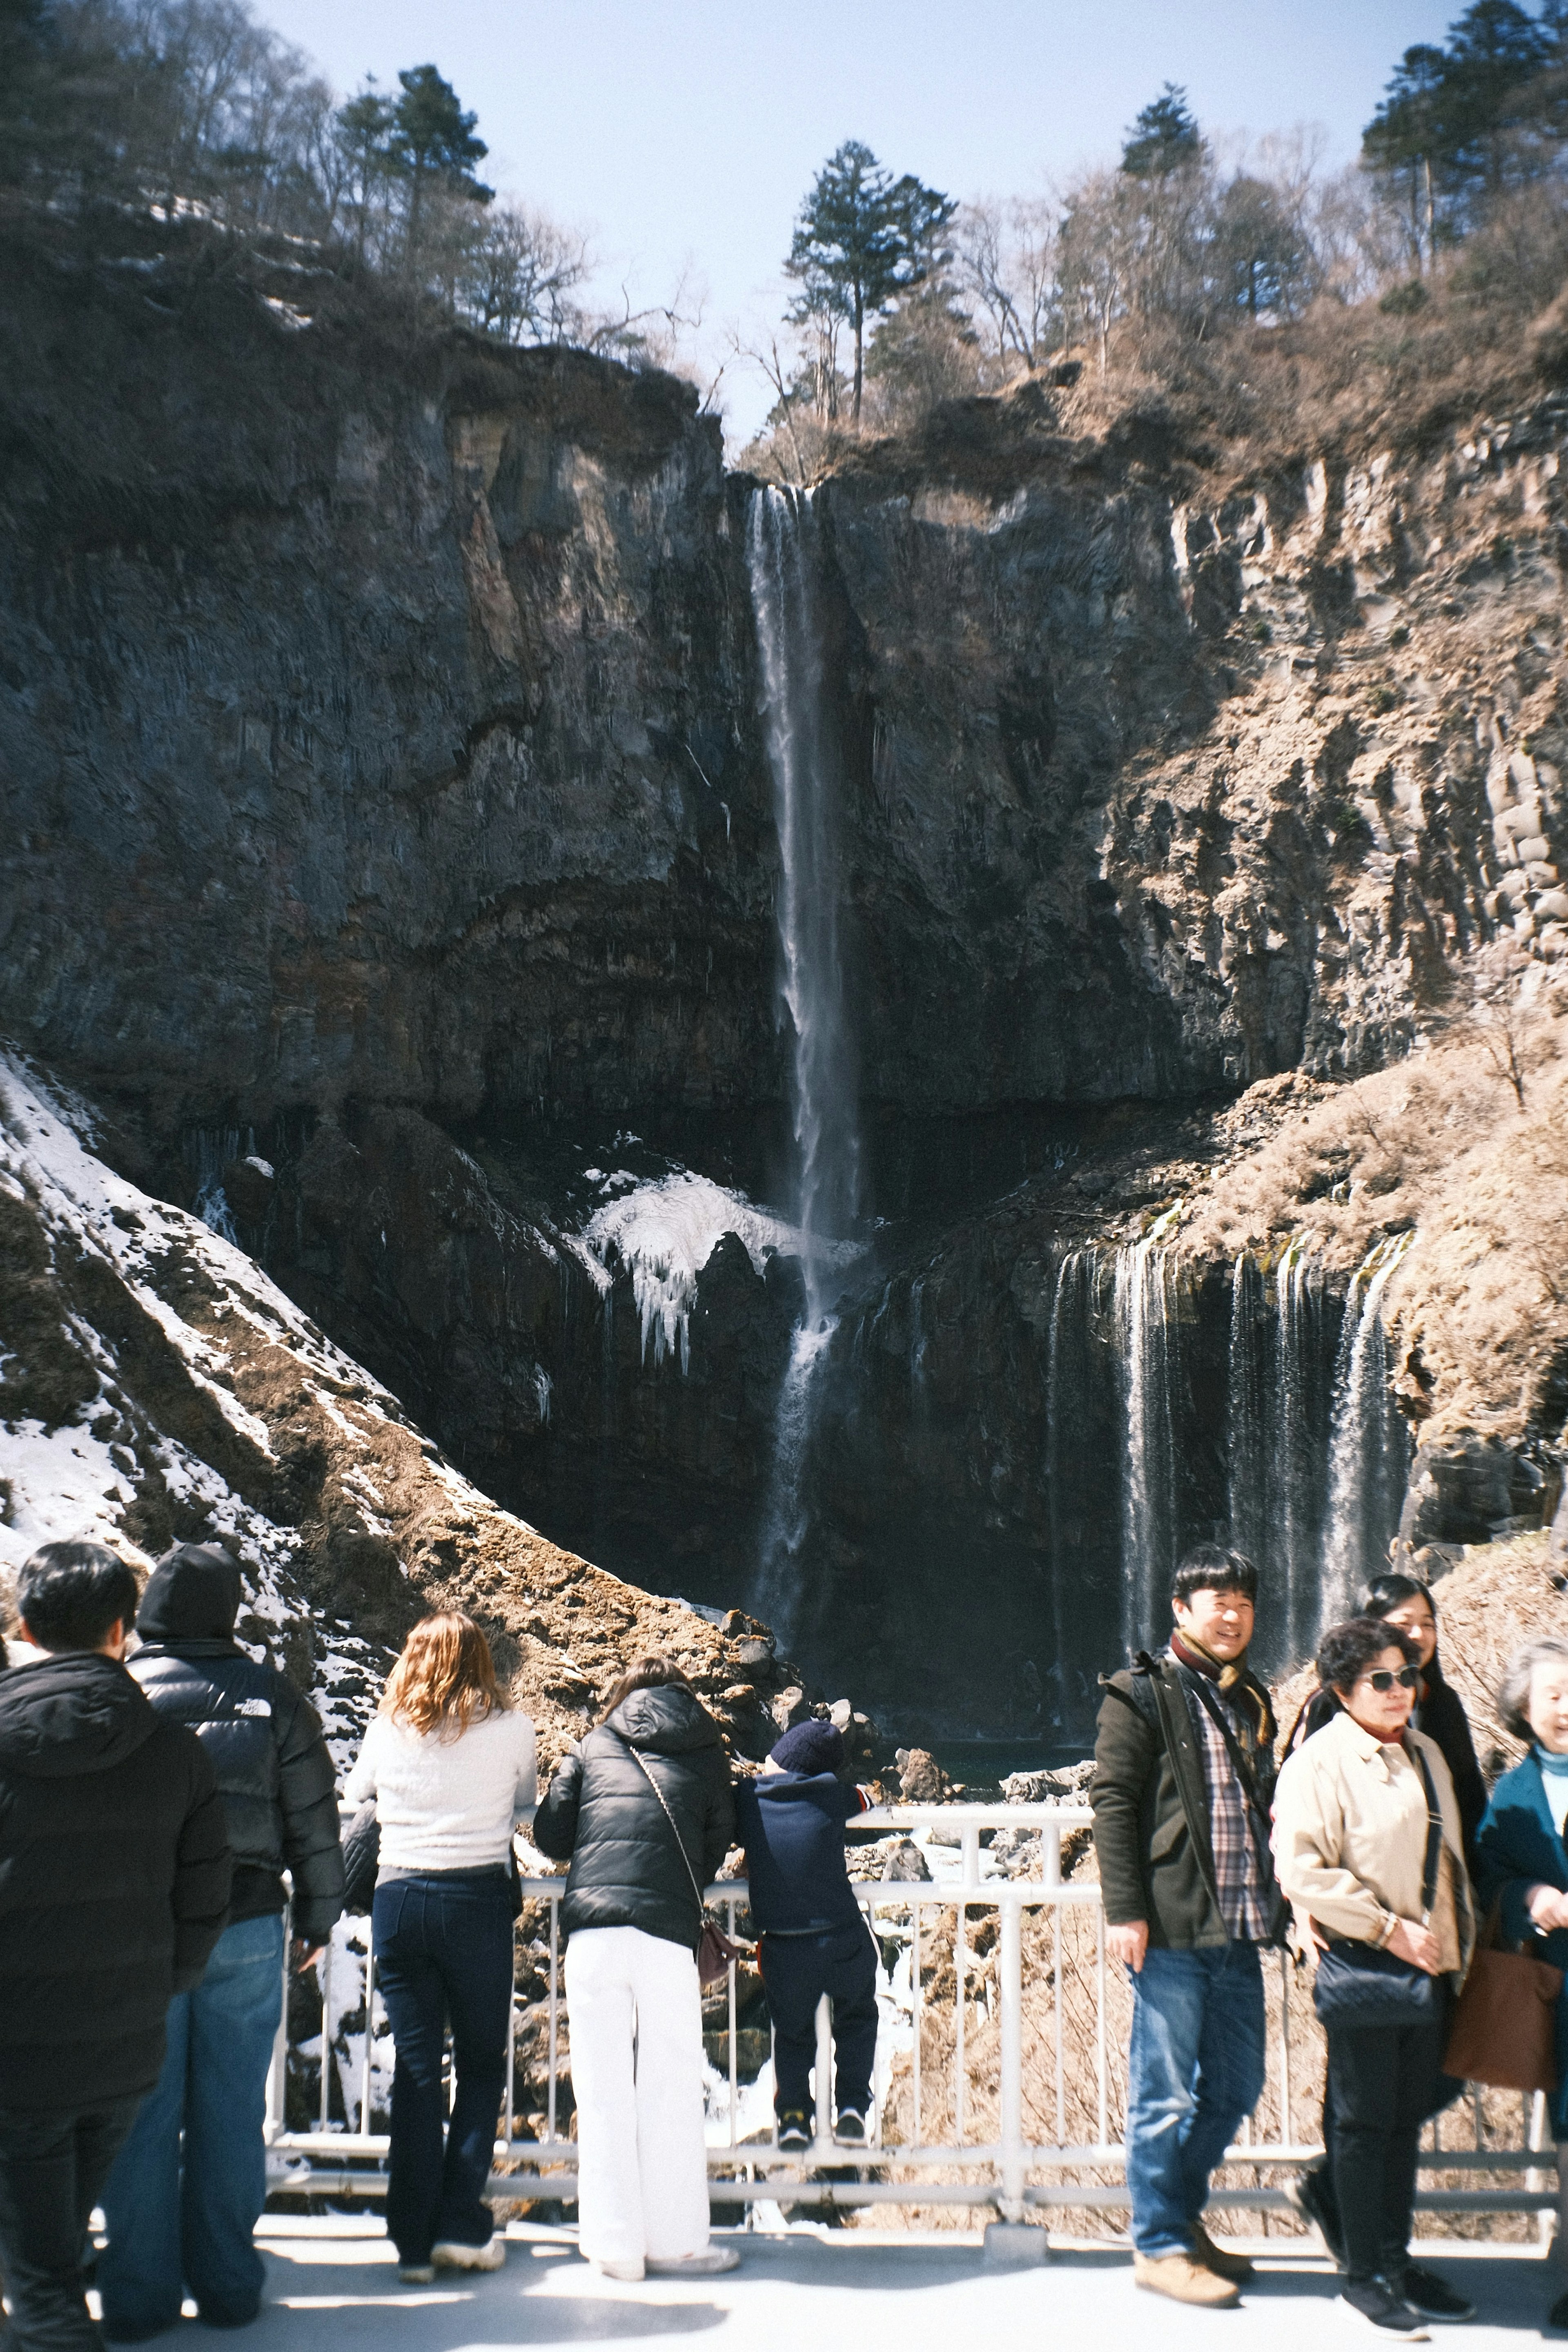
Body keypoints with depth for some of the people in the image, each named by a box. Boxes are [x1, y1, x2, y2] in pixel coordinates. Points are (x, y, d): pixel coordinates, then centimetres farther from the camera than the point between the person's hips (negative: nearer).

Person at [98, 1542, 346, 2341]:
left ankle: (138, 2296, 12)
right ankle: (226, 2286, 17)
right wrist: (317, 1917, 15)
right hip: (246, 1930, 1)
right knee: (232, 2112, 9)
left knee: (142, 2118, 6)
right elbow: (315, 1821, 4)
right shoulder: (273, 1698, 0)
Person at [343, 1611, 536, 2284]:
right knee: (481, 2064, 11)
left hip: (398, 1897, 2)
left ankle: (413, 2240, 10)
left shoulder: (387, 1732, 3)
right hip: (477, 1898, -2)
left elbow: (354, 1794, 21)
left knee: (414, 2069, 8)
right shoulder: (510, 1730, -2)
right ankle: (460, 2226, 8)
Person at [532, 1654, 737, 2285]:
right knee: (670, 2088, 6)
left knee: (602, 2089, 6)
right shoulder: (706, 1756, 16)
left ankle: (614, 2244, 8)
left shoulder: (591, 1748, 17)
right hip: (668, 1927, -1)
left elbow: (550, 1837, 13)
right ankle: (674, 2240, 8)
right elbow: (717, 1847, 16)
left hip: (592, 1927, 1)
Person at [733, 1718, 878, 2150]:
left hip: (783, 1949, 0)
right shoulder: (831, 1794, 1)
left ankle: (792, 2112, 8)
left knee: (792, 2033, 23)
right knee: (857, 2017, 25)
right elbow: (865, 1799, 22)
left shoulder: (747, 1798, 0)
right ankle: (852, 2105, 15)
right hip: (844, 1942, 0)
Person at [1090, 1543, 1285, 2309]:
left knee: (1235, 2086, 13)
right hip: (1170, 1929, -7)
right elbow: (1111, 1801, -9)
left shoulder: (1251, 1700, 17)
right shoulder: (1142, 1694, -4)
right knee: (1166, 2093, 0)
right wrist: (1124, 1910, -15)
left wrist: (1277, 1901, 18)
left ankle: (1181, 2214, 29)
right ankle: (1161, 2245, 12)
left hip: (1238, 1930, 7)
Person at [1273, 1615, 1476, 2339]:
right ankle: (1363, 2272, 14)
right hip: (1362, 1967, -7)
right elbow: (1300, 1869, -19)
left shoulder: (1426, 1753, 11)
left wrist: (1458, 1940, 14)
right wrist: (1390, 1930, -17)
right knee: (1364, 2119, 2)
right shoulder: (1319, 1761, -12)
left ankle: (1396, 2258, 26)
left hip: (1429, 1965, 7)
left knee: (1407, 2115, 14)